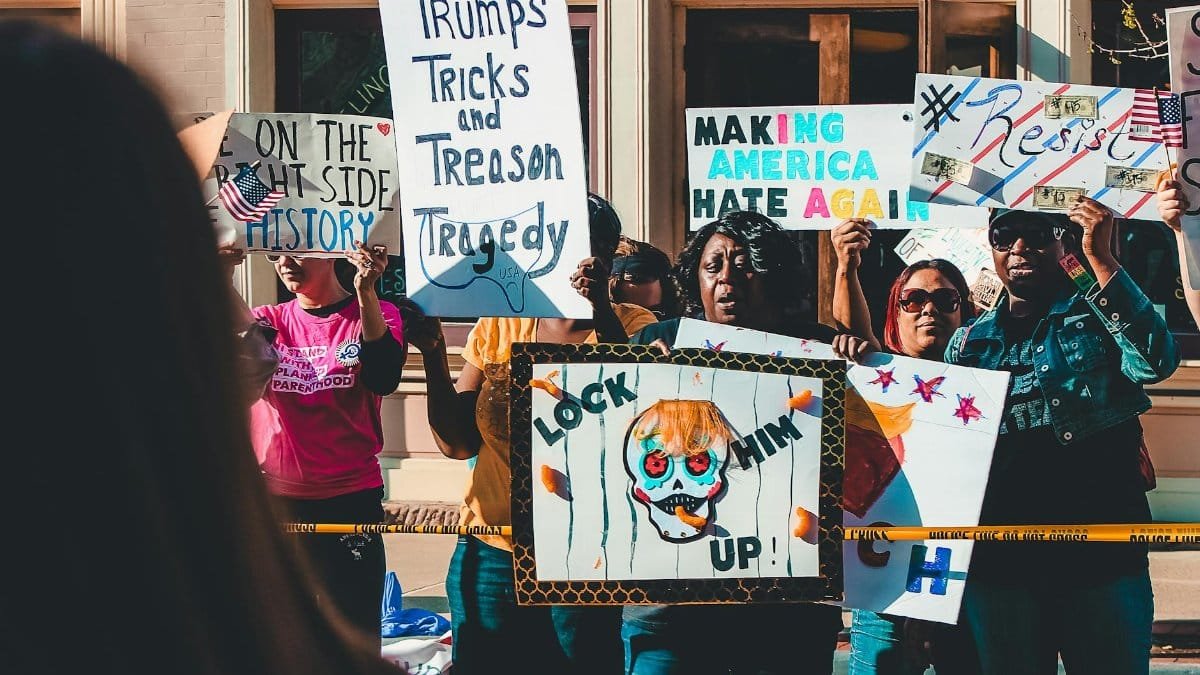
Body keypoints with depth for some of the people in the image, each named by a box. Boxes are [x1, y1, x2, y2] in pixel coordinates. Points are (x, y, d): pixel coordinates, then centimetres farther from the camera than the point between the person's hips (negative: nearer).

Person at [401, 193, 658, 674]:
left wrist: (604, 316, -28)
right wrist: (433, 354, -7)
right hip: (489, 553, 3)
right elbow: (458, 443, 4)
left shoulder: (633, 328, -2)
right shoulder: (497, 328, 7)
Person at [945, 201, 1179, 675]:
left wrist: (1100, 258, -17)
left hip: (1101, 544, -3)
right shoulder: (969, 343, 14)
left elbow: (1154, 362, -17)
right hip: (998, 556, 3)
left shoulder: (1096, 314, 5)